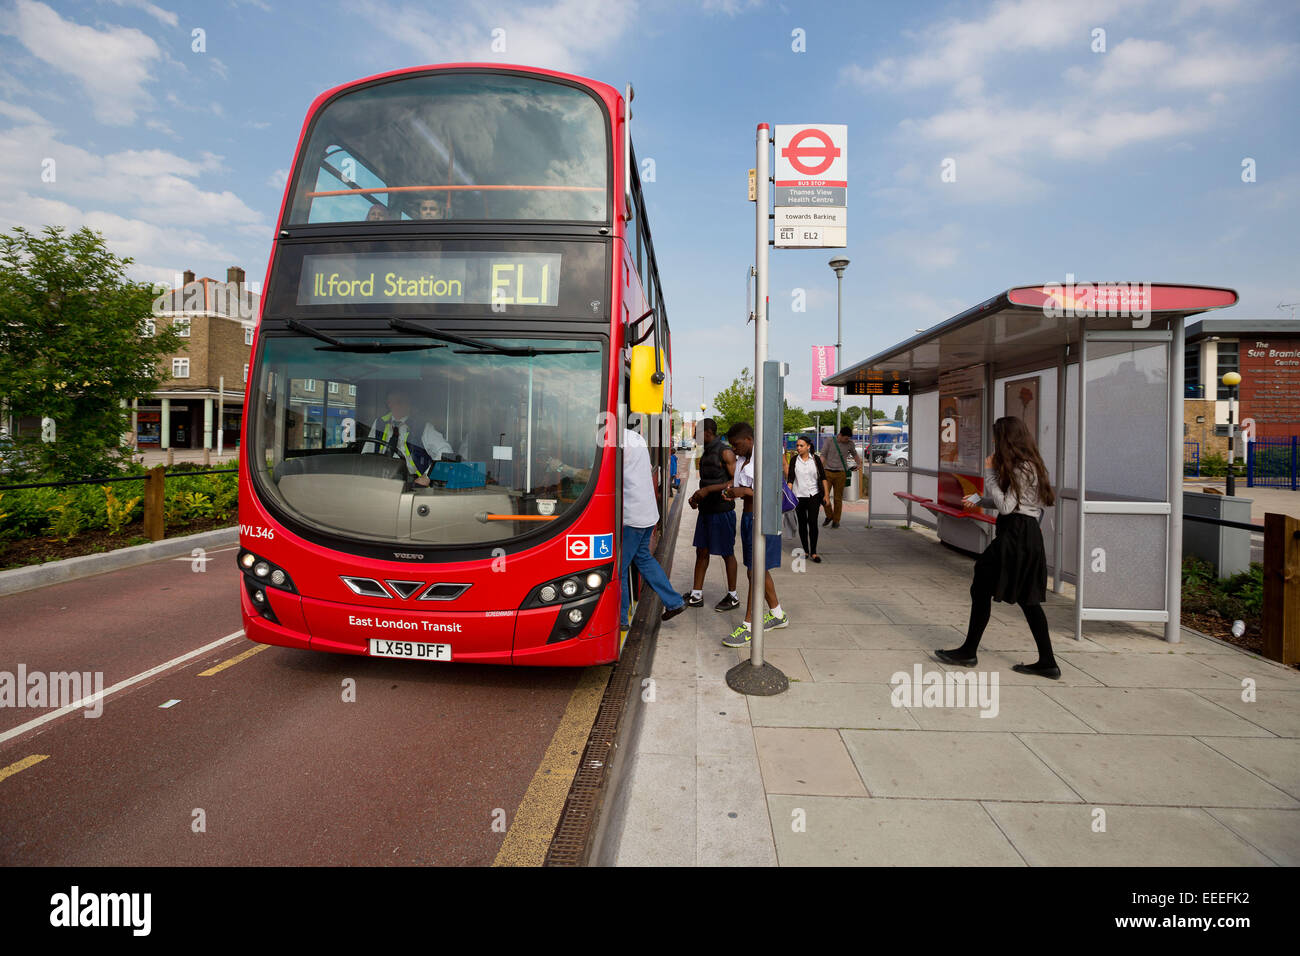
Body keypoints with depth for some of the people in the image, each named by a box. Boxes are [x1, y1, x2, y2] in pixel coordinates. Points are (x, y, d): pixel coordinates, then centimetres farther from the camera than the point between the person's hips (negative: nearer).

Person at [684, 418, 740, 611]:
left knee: (727, 554, 3)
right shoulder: (705, 454, 15)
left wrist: (708, 490, -22)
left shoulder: (725, 453, -12)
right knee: (702, 551, 9)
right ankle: (696, 595, 16)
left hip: (722, 510, -8)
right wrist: (695, 496, 9)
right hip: (706, 509, 8)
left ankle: (733, 597, 16)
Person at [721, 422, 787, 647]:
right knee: (760, 570, 17)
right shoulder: (742, 459, 11)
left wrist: (745, 491, -23)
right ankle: (777, 615, 33)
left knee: (755, 573, -7)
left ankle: (749, 627, -1)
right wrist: (732, 493, 1)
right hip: (748, 518, 10)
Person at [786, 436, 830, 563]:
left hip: (813, 495, -1)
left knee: (813, 522, -7)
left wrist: (826, 494, -2)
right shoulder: (794, 459, 2)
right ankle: (805, 551, 18)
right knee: (802, 523, 7)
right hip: (798, 496, 1)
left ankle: (813, 552, 0)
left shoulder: (815, 458, 1)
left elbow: (823, 477, 3)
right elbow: (790, 478, 0)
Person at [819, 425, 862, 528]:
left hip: (841, 473, 1)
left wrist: (859, 463, 12)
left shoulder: (849, 443, 6)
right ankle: (829, 516, 17)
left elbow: (854, 454, 25)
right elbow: (823, 456, -3)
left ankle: (836, 520, 13)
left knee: (838, 498, 1)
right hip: (828, 472, -1)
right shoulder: (829, 441, -1)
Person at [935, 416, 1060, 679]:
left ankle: (969, 652, 9)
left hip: (1016, 536, -10)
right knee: (1027, 598, 12)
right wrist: (979, 501, 15)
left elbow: (1005, 506, -18)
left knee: (982, 589, -1)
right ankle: (1047, 662, 16)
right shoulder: (1028, 465, 15)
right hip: (1027, 536, 10)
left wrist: (990, 473, -13)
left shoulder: (1023, 468, -16)